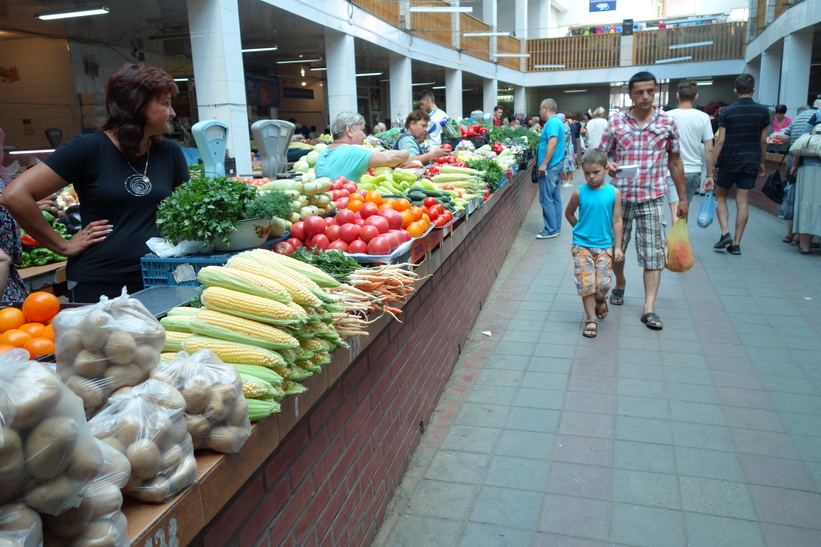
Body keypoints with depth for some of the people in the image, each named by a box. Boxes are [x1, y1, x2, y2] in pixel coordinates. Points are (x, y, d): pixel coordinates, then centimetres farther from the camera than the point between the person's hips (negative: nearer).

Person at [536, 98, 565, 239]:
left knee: (546, 200, -7)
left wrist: (544, 164, -26)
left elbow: (552, 144, -25)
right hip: (557, 164, 10)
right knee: (555, 198, 12)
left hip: (550, 166, -10)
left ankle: (551, 230, -3)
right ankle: (556, 228, 17)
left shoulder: (552, 123, -15)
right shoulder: (557, 121, 17)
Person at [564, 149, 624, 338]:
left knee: (603, 283, -2)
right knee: (586, 282, -3)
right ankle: (591, 320, 9)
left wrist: (617, 247, -1)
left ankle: (600, 300, 33)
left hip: (604, 246, 0)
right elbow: (568, 213, 12)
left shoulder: (614, 193, -4)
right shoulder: (579, 193, -5)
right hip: (582, 245, 0)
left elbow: (617, 221, 0)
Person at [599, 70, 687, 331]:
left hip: (652, 198, -1)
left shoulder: (667, 122, 2)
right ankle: (620, 283, 40)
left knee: (653, 252, -4)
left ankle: (649, 308, 0)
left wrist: (683, 198, 8)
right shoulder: (616, 122, 1)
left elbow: (675, 162, 8)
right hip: (620, 195, 1)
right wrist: (607, 166, -16)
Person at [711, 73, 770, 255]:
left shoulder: (727, 112, -6)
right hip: (751, 163, 2)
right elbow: (763, 141, 6)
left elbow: (720, 141, -10)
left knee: (720, 197, 14)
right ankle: (736, 243, 5)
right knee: (742, 203, 3)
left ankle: (725, 233, -3)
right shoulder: (762, 111, 2)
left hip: (729, 162, -2)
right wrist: (761, 162, 19)